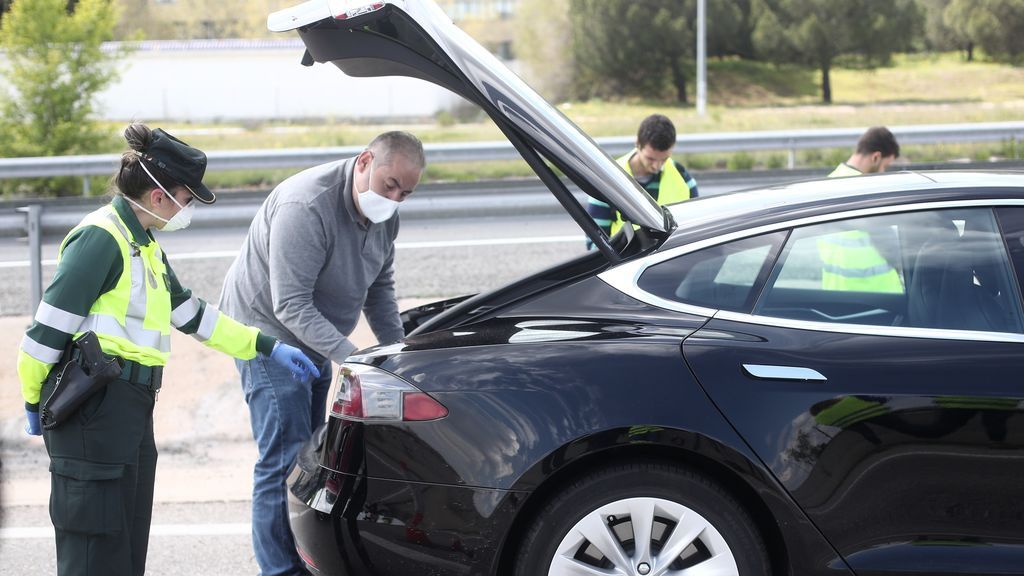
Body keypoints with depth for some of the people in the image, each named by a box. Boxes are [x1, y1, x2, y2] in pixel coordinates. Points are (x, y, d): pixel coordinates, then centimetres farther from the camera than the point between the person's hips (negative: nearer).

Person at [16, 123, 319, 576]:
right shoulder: (101, 238, -13)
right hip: (94, 409, -10)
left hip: (130, 409, 10)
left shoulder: (144, 245, 18)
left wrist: (267, 347, 27)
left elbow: (192, 314, 27)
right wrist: (33, 401, -6)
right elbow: (48, 330, -14)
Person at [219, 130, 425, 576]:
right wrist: (350, 356, -36)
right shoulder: (306, 207, -31)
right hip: (268, 331, -9)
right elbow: (291, 305, -32)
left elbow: (379, 288, 12)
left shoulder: (384, 214, -3)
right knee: (284, 461, -12)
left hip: (314, 340, 9)